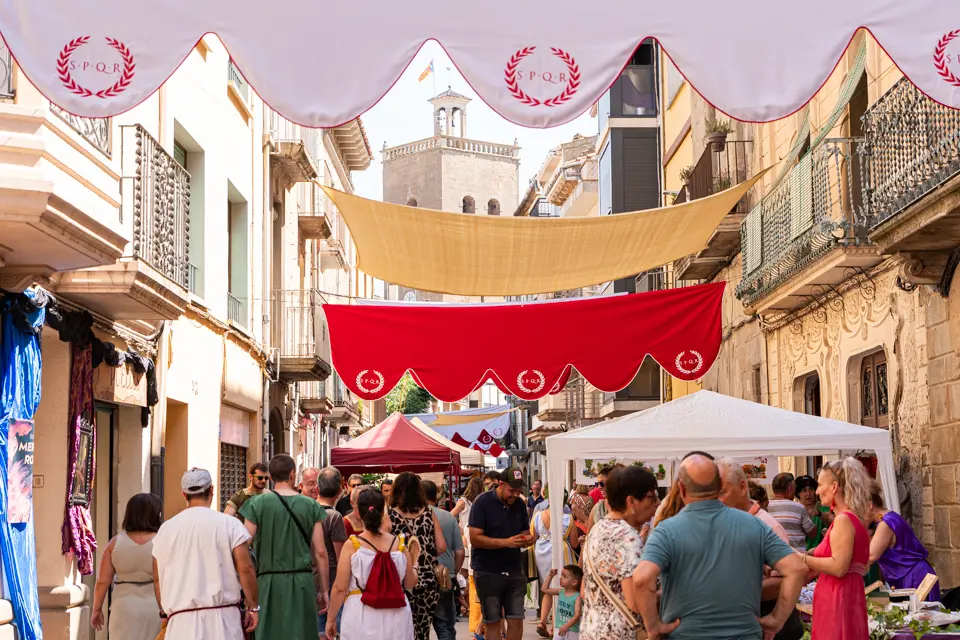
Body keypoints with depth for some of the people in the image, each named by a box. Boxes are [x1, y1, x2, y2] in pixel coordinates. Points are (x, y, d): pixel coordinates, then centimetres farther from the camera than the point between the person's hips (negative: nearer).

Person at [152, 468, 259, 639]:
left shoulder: (166, 529, 8)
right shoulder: (229, 524, -2)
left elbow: (158, 578, 15)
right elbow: (245, 569, -6)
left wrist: (166, 612, 27)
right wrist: (253, 606, 4)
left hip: (181, 619, 2)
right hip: (221, 617, -2)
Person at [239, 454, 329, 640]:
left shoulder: (257, 504, -1)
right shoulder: (311, 506, 3)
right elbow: (320, 552, 2)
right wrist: (323, 590, 9)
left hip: (269, 582, -1)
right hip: (302, 582, 1)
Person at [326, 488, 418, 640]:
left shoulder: (351, 546, -8)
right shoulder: (399, 544, -1)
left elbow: (339, 588, -7)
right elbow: (410, 584, 9)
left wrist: (331, 619, 5)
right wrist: (414, 563, 28)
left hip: (362, 616, -2)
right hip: (396, 617, 2)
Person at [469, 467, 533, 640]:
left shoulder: (519, 505, 6)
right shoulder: (483, 503, -10)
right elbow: (474, 538, -17)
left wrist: (527, 539, -9)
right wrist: (506, 542, -26)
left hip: (514, 571, 4)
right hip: (488, 572, -4)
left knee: (516, 621, 2)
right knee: (492, 622, 3)